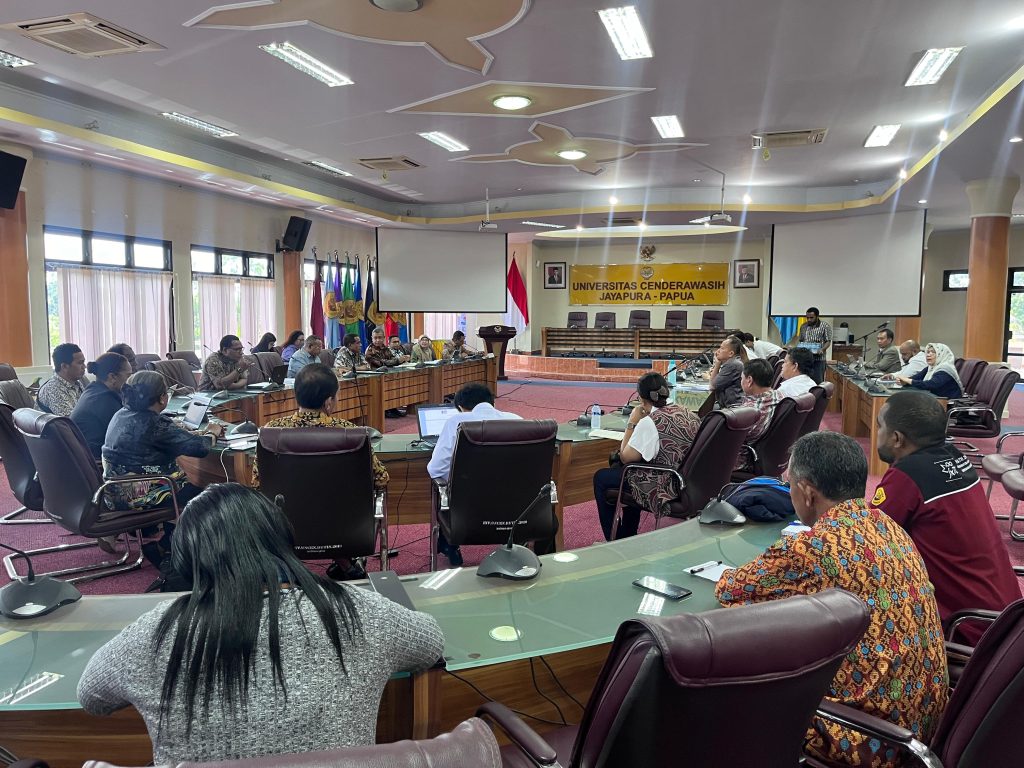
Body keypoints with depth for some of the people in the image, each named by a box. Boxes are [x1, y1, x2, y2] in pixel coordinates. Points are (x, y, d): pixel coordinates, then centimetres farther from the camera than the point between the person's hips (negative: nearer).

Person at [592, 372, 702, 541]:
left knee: (600, 478, 11)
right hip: (688, 486, 9)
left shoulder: (650, 422, -21)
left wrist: (631, 424, -4)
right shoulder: (690, 415, 2)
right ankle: (628, 536, 38)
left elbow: (625, 458, -11)